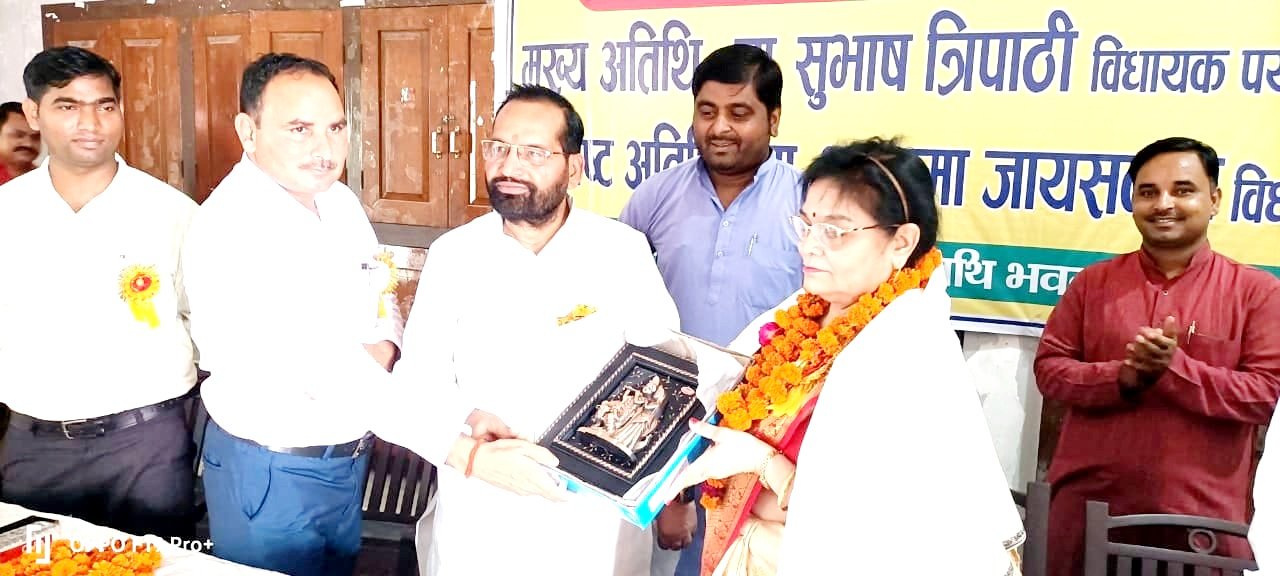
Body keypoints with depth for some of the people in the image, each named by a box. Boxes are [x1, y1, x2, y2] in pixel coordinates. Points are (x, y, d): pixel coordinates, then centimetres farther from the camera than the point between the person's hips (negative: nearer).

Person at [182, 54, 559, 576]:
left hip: (349, 457, 7)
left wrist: (381, 347, -12)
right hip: (271, 473, -7)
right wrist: (465, 451, -39)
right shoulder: (230, 232, -25)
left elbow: (381, 298, 13)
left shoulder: (339, 201, 0)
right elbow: (329, 375, -33)